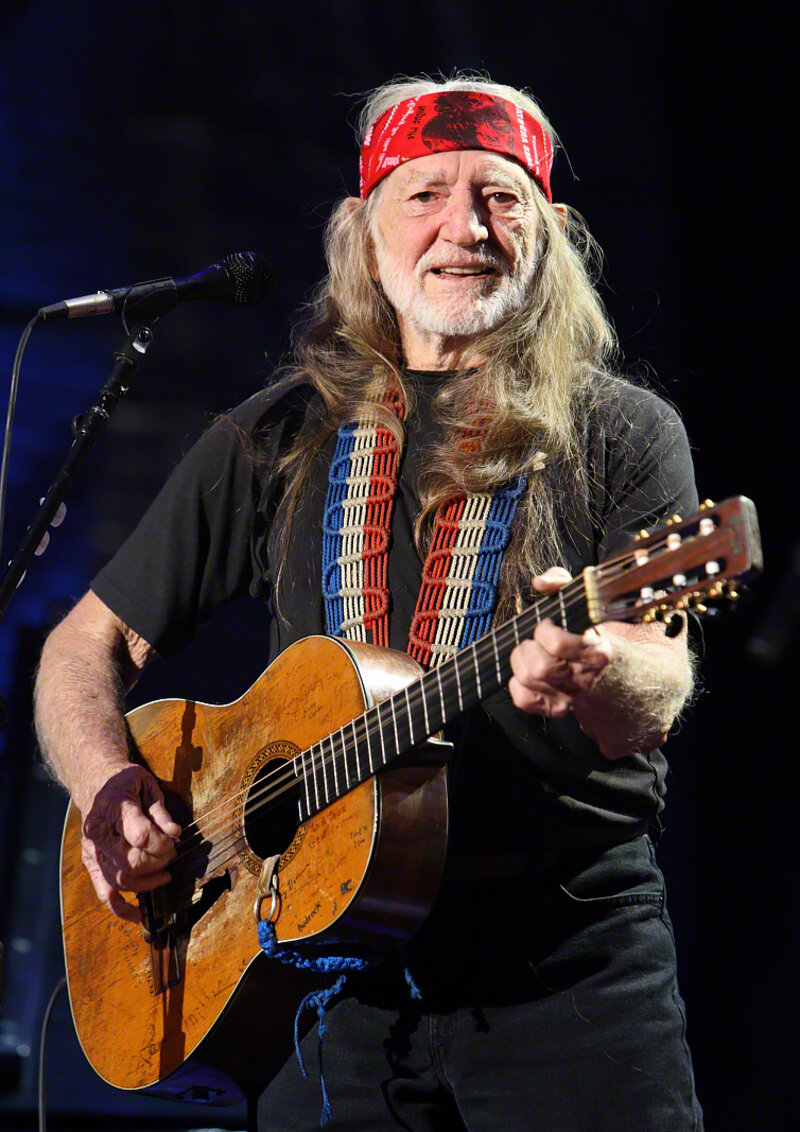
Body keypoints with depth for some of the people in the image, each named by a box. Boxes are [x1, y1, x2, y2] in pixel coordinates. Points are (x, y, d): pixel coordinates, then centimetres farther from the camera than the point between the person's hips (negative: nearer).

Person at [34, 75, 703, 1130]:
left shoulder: (620, 434, 3)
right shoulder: (281, 438, 13)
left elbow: (655, 703, -10)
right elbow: (93, 641, 16)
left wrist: (598, 671, -33)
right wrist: (109, 787, -4)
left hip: (572, 955, -2)